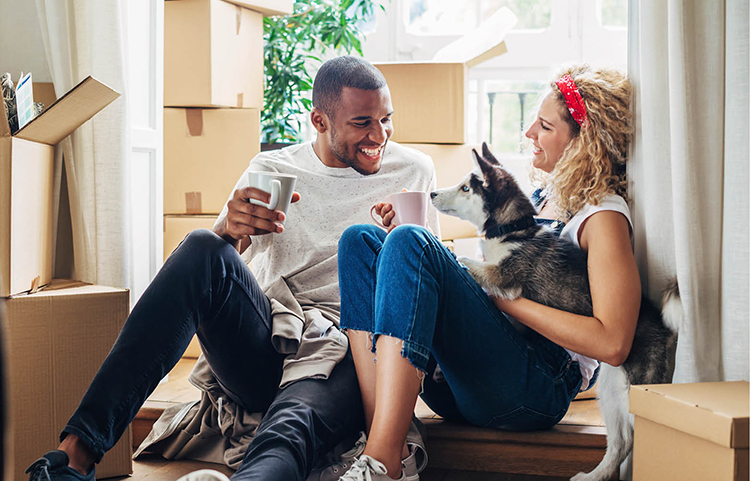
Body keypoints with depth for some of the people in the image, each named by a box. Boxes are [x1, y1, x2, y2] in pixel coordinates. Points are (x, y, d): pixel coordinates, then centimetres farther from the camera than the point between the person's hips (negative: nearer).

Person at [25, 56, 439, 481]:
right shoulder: (273, 170, 11)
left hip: (345, 355, -2)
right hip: (266, 348, 2)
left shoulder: (413, 171, 11)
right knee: (203, 249, -29)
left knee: (289, 433, -38)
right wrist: (231, 232, -25)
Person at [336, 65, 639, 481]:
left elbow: (612, 343, -17)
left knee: (409, 243, -25)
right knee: (361, 240, -3)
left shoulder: (604, 216, -5)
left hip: (536, 391, -8)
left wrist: (506, 296, -13)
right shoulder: (544, 196, 21)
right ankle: (383, 439, -19)